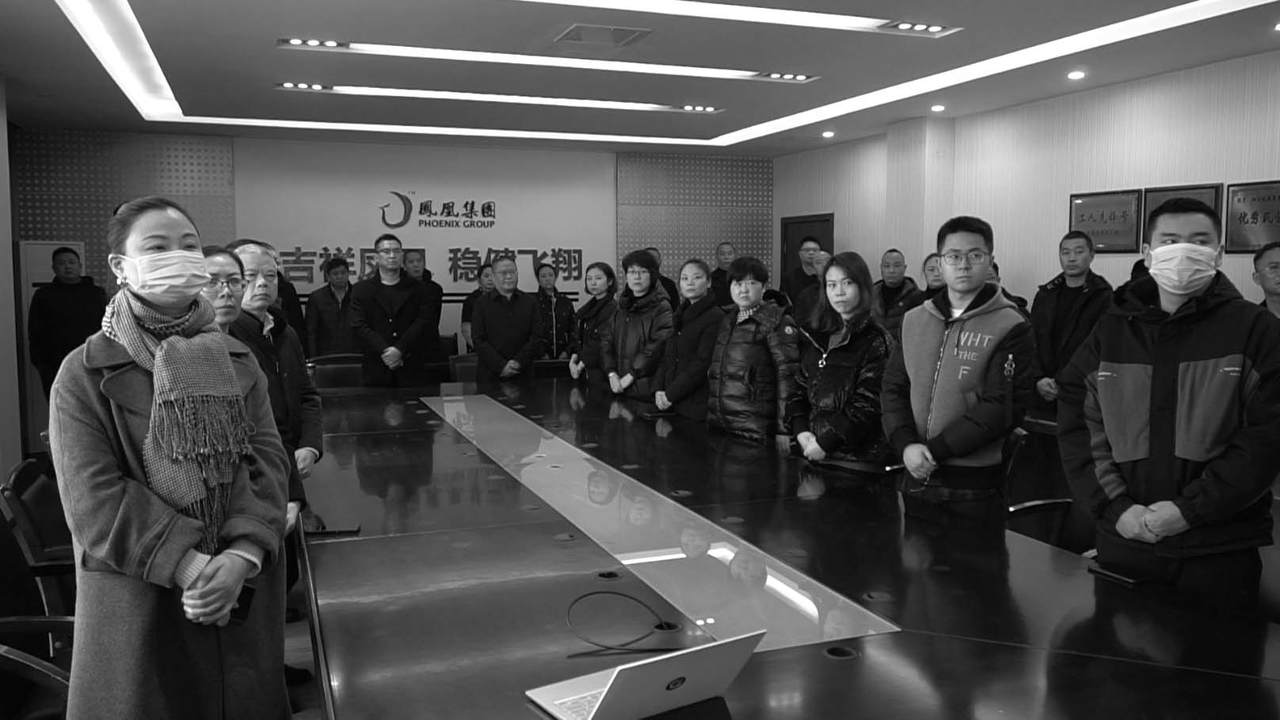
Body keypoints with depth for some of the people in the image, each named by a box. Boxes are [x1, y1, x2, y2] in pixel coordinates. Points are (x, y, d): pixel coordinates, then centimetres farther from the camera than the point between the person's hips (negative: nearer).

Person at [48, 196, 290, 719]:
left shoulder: (236, 361, 6)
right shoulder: (85, 374, -5)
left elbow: (268, 461, -3)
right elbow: (94, 499, -13)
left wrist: (242, 557, -19)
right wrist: (193, 568, -21)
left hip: (244, 597, 3)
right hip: (138, 608, -3)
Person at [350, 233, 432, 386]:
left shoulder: (417, 288, 11)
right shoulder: (362, 289, 9)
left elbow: (423, 322, -1)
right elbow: (359, 326, -1)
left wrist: (400, 350, -13)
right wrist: (385, 351, -14)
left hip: (410, 368, 0)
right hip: (376, 369, 0)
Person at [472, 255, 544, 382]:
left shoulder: (530, 302, 9)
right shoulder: (482, 304, 4)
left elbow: (537, 337, 3)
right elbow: (479, 341, -3)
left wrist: (519, 362, -11)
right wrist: (501, 366, -14)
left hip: (523, 374, 1)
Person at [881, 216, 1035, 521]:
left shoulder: (1011, 328, -7)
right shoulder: (914, 320, 8)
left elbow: (1002, 408, -15)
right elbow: (893, 389, 5)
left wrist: (934, 450, -17)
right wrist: (906, 444, -12)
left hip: (976, 485, -4)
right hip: (916, 476, 5)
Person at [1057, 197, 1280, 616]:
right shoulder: (1110, 333, 5)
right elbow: (1077, 425, 1)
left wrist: (1191, 508, -16)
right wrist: (1116, 507, -10)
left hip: (1221, 553, -2)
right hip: (1123, 542, 3)